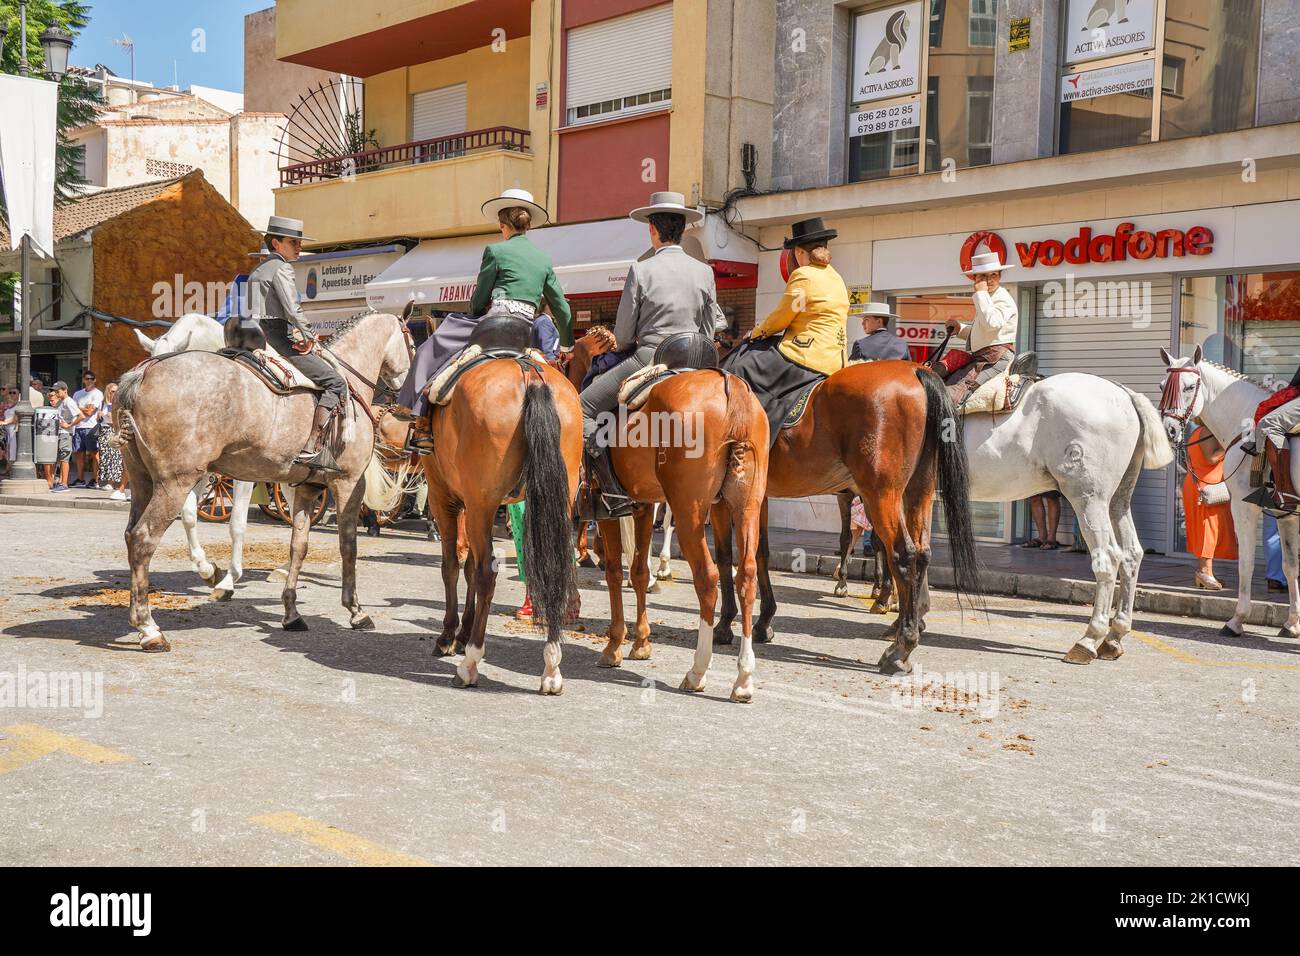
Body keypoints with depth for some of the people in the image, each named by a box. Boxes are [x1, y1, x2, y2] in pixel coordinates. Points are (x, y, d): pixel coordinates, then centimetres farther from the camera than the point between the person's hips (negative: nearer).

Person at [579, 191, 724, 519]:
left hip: (647, 361, -5)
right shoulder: (704, 272, 5)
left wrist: (622, 346, 19)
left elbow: (622, 337, -3)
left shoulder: (641, 271, -7)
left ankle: (613, 492, -5)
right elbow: (708, 333, 10)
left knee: (584, 407, 5)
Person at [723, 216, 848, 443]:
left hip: (804, 357, -10)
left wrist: (755, 334, 13)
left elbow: (779, 319, -6)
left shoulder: (803, 275, -11)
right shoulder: (837, 279, 17)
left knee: (741, 371, -1)